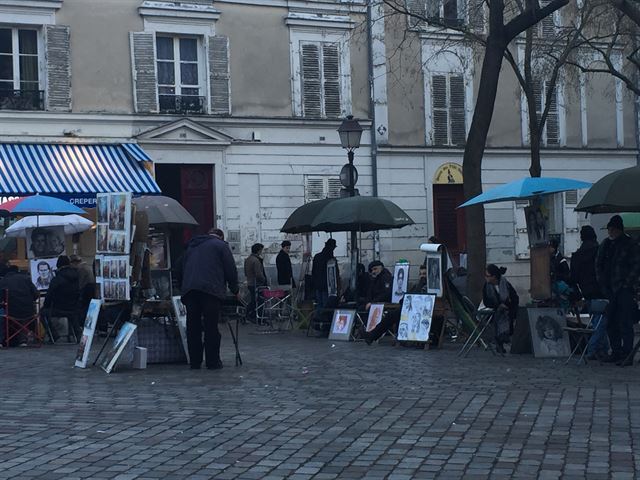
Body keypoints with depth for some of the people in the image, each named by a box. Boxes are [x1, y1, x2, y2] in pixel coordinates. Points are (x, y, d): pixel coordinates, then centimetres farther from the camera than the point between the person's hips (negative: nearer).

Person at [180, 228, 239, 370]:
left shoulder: (191, 246, 27)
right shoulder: (220, 245, 9)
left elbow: (180, 272, 27)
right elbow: (231, 270, 3)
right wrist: (235, 291, 13)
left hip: (189, 290, 5)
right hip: (211, 289, -5)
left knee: (193, 328, 7)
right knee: (211, 328, -2)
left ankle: (195, 362, 8)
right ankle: (213, 362, 0)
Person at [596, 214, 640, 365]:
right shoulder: (605, 244, 14)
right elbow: (598, 265, 18)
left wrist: (626, 284, -12)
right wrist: (602, 284, 8)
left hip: (624, 290, -6)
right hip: (610, 290, 6)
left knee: (625, 323, -8)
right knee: (611, 323, 9)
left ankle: (627, 354, -7)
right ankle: (616, 352, 18)